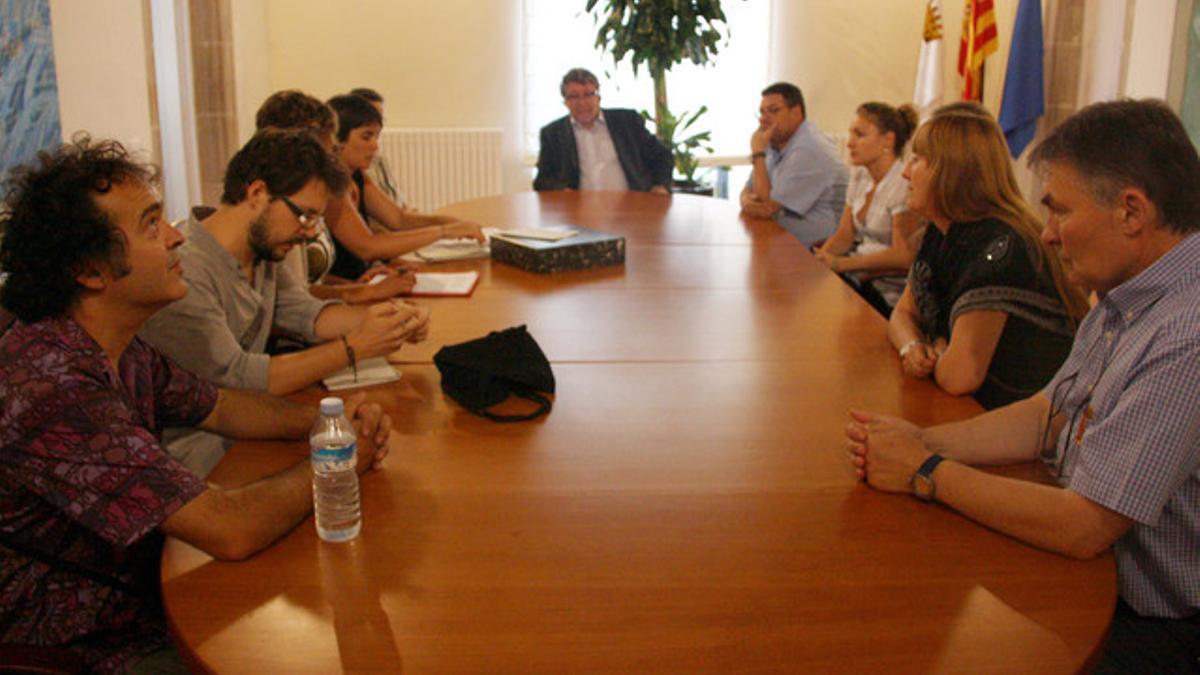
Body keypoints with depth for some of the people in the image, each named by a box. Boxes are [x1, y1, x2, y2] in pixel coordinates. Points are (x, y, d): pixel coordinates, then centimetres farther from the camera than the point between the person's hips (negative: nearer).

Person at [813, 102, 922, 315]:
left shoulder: (904, 184, -15)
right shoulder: (859, 175, 11)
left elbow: (903, 257, -20)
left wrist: (841, 264, -20)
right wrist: (820, 257, -10)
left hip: (889, 291, -7)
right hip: (860, 272, 7)